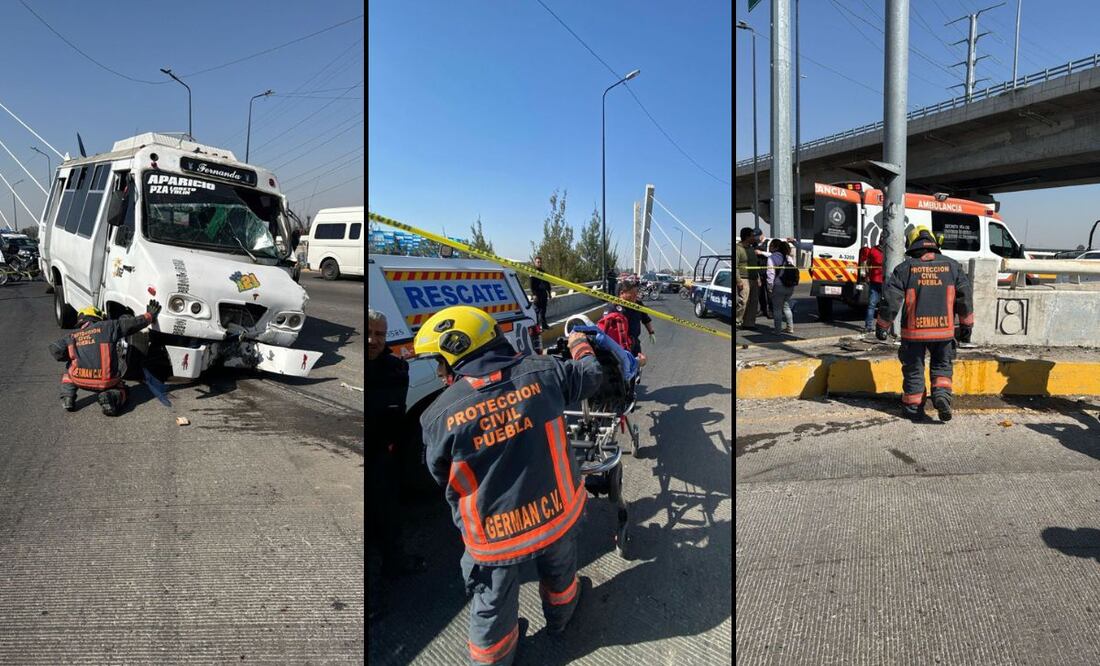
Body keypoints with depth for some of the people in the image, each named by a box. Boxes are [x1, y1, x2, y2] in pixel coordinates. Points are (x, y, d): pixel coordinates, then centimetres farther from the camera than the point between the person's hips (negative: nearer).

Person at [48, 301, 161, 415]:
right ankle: (111, 397, -9)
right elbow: (131, 323, 5)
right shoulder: (107, 327, 6)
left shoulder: (72, 336, 13)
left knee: (70, 369, 35)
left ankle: (68, 397, 15)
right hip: (106, 382, -2)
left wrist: (69, 357, 21)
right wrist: (150, 315, 19)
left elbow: (55, 351, 1)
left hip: (79, 380, 3)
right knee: (120, 389, 27)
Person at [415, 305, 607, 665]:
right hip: (556, 512, 3)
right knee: (559, 572, 34)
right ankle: (561, 614, 62)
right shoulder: (541, 372, -14)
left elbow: (441, 477, -3)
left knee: (492, 607, 24)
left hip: (493, 532, -2)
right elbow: (591, 376, 4)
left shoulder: (440, 414, -19)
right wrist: (580, 345, 24)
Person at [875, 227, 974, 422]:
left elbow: (890, 300, -7)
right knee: (942, 366, 19)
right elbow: (965, 297, 6)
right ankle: (942, 394, -4)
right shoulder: (952, 266, 4)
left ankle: (913, 408, 17)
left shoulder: (905, 268, -4)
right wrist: (966, 325, 16)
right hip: (944, 329, 2)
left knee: (913, 369, 11)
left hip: (914, 331, -2)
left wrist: (881, 326, 3)